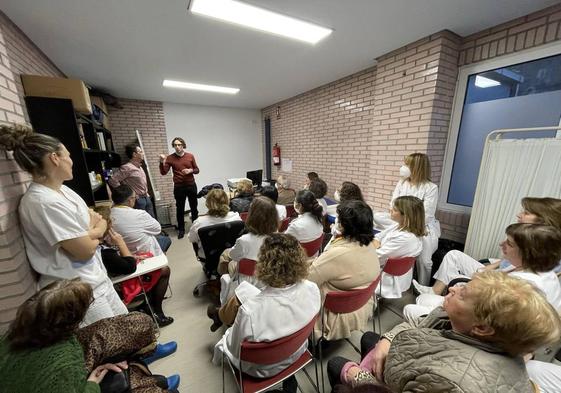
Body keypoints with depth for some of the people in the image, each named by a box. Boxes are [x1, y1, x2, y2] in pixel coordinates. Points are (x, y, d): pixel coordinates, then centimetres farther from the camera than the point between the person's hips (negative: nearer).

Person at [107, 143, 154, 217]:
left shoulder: (139, 167, 13)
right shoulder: (127, 167, -14)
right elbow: (112, 180, -19)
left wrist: (146, 194, 15)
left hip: (147, 198, 8)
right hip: (138, 200, -8)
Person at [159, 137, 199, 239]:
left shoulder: (190, 156, 1)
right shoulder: (170, 158, -2)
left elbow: (197, 170, 6)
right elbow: (163, 172, -8)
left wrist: (190, 170, -14)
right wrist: (162, 162, -23)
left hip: (191, 185, 1)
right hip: (178, 187, -1)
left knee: (194, 207, 12)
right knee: (180, 208, 7)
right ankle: (181, 229, 21)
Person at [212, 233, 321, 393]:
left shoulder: (250, 310, -41)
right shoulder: (312, 289, -28)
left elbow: (236, 350, -20)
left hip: (262, 368, -3)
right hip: (296, 354, 4)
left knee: (227, 334, 25)